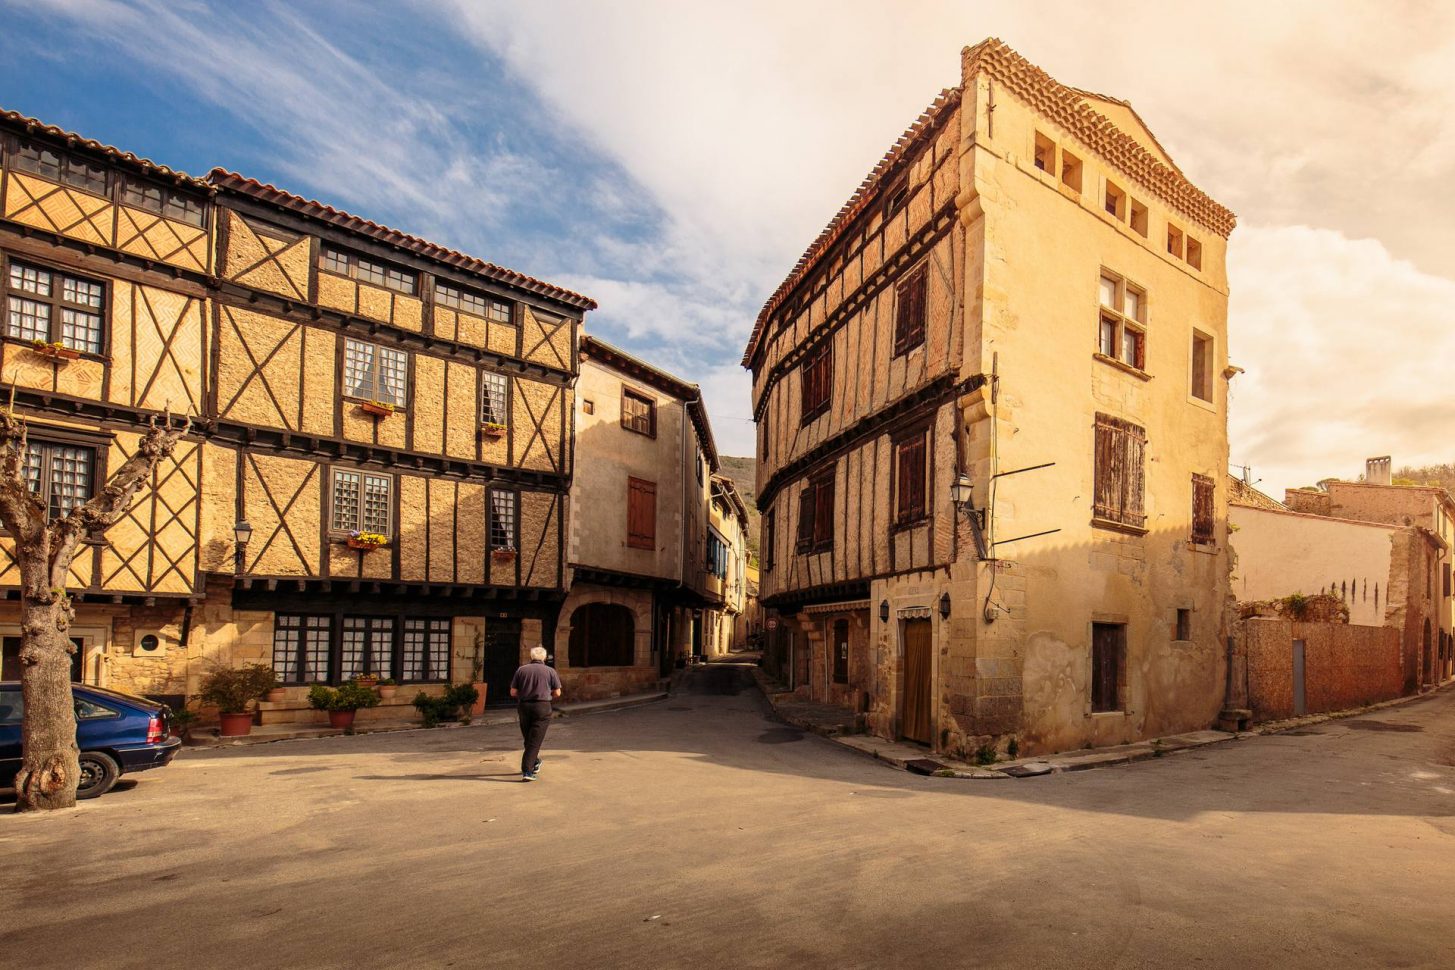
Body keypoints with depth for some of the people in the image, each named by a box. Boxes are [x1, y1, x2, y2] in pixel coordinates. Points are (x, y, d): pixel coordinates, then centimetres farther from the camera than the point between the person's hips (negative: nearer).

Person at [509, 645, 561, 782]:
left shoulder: (521, 670, 4)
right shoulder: (550, 671, 0)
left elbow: (513, 692, 2)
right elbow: (557, 693, 1)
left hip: (523, 706, 3)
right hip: (542, 707, -2)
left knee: (528, 738, 20)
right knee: (535, 741, -1)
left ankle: (535, 763, 37)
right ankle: (527, 771, -10)